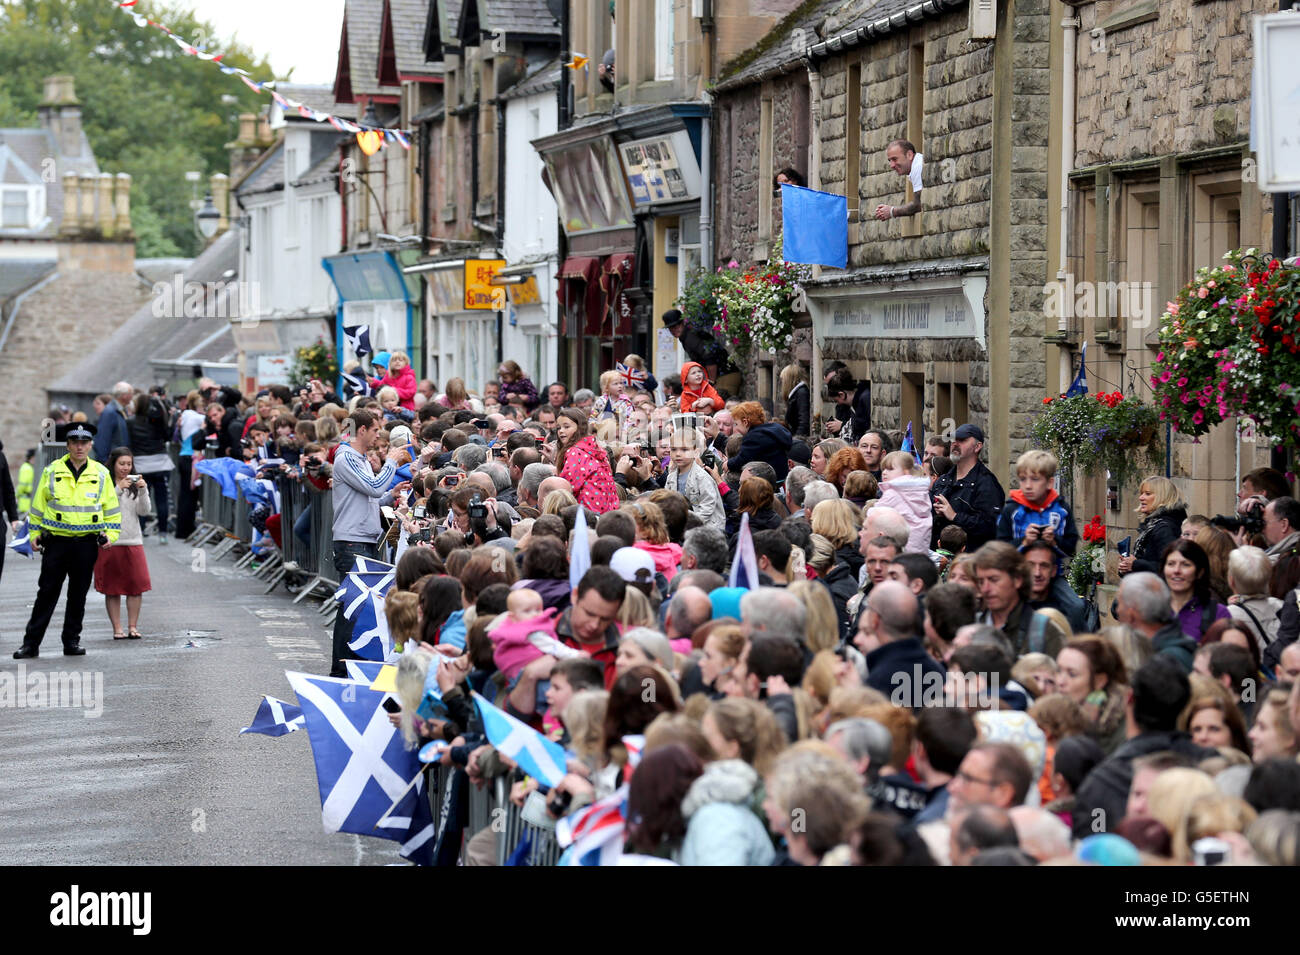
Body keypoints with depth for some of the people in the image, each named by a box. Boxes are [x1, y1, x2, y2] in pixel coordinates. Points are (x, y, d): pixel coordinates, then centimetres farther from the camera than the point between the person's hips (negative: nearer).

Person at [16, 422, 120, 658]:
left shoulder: (101, 474, 5)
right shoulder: (52, 472, 3)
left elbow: (112, 509, 12)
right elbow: (38, 506, 9)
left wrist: (110, 534, 1)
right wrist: (34, 534, 4)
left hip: (86, 544, 1)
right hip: (56, 541, -1)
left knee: (78, 595, 7)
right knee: (47, 593, -1)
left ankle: (72, 641, 16)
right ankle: (31, 643, 2)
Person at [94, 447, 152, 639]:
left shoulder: (135, 484, 11)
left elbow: (144, 511, 3)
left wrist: (143, 490, -12)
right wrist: (119, 489, -18)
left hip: (133, 541, 3)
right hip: (109, 542, -3)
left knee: (136, 586, -1)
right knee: (112, 589, 1)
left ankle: (132, 626, 8)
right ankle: (117, 628, 7)